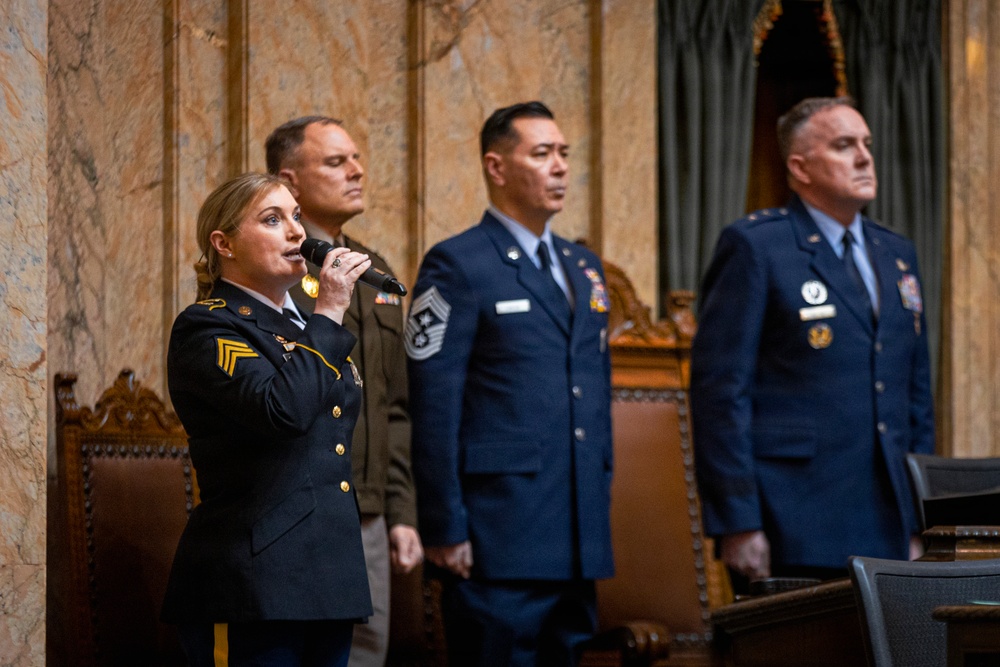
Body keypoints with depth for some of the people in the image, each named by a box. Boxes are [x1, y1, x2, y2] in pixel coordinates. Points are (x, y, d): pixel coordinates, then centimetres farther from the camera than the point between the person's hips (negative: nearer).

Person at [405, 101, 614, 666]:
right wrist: (446, 531, -14)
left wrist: (601, 508, 16)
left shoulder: (584, 267, 18)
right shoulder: (457, 267, -5)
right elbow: (434, 409, -10)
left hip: (579, 545, 7)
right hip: (498, 547, -7)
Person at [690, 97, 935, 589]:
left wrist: (918, 521, 15)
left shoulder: (896, 254, 18)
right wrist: (737, 524, -14)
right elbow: (719, 389, -8)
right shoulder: (754, 247, -2)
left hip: (884, 532, 6)